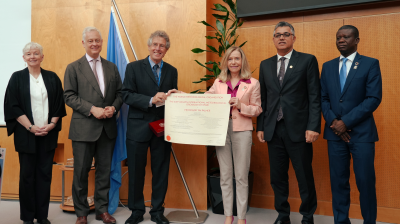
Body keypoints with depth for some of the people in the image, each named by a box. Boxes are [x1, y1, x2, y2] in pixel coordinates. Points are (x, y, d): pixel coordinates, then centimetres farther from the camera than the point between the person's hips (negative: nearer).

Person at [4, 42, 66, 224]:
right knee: (27, 174, 5)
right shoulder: (17, 78, 2)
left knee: (45, 174, 5)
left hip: (48, 133, 1)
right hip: (26, 134, -1)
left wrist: (51, 124, -7)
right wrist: (30, 127, -11)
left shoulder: (52, 78, 7)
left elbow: (59, 104, 5)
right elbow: (13, 106, -3)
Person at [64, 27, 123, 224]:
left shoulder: (111, 67, 12)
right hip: (83, 128, -3)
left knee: (104, 170, 11)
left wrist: (114, 107, -10)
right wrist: (92, 109, -16)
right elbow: (69, 96, -5)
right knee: (81, 171, 6)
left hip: (108, 127, 3)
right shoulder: (73, 68, 2)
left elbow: (120, 93, 10)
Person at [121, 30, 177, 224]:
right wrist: (151, 100, -21)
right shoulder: (134, 67, 1)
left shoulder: (172, 71, 10)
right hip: (138, 128, -2)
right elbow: (127, 95, -9)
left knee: (161, 172, 10)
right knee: (136, 172, 9)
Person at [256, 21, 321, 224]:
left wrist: (313, 127, -11)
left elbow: (315, 97, -4)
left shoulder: (308, 60, 1)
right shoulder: (265, 65, 13)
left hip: (298, 129, -3)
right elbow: (262, 99, 12)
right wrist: (260, 127, 7)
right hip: (273, 129, 4)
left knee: (305, 177, 6)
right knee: (277, 177, 11)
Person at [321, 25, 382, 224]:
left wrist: (346, 122, -14)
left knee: (365, 182, 1)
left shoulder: (370, 64, 0)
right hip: (335, 133, 3)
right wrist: (333, 121, -7)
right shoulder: (327, 66, 12)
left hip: (361, 132, -3)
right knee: (338, 181, 8)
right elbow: (323, 98, 9)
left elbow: (374, 98, -9)